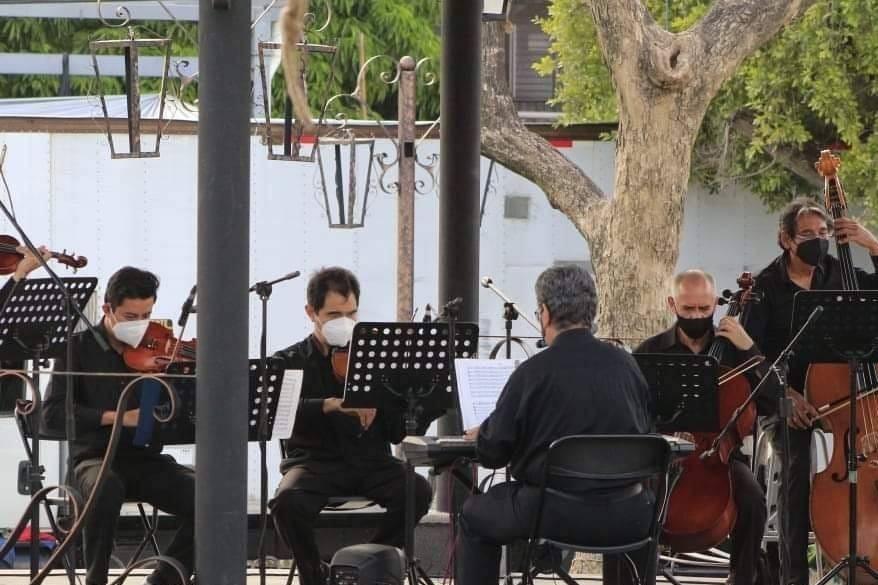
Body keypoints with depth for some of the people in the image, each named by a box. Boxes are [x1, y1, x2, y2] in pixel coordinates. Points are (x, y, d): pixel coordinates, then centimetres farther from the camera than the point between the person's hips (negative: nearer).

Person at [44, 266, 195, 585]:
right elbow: (53, 414, -11)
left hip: (147, 461, 3)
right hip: (96, 459, -3)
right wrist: (116, 416, -23)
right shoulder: (80, 347, 0)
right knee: (107, 487, -39)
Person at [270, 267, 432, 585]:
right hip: (316, 460, -2)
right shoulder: (290, 361, 7)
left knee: (418, 491, -28)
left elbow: (397, 433, 7)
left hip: (370, 461, 2)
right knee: (287, 502, -35)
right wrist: (331, 404, -30)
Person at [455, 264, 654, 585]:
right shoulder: (625, 364, 0)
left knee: (474, 516, 23)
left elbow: (492, 453, -3)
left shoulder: (532, 372, -11)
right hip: (625, 521, 4)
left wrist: (480, 435, 21)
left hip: (555, 516, -3)